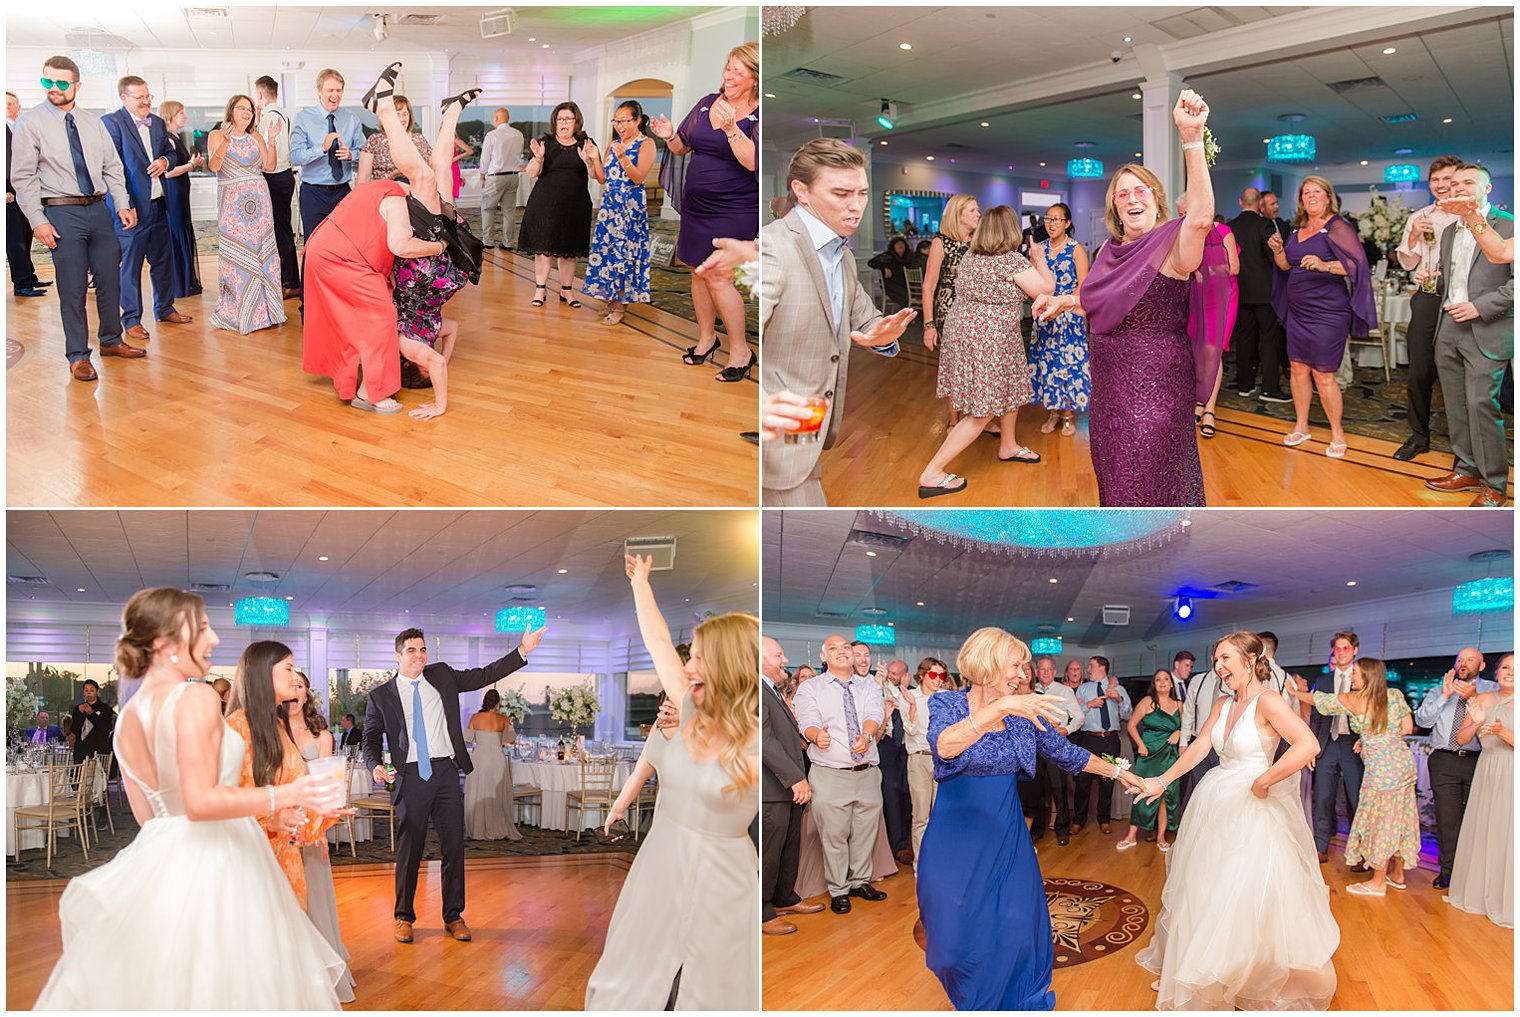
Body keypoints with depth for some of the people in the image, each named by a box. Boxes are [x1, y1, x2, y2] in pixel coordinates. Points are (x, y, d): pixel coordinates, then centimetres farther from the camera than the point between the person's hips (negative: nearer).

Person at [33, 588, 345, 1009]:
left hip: (158, 860, 8)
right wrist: (283, 796, -24)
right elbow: (201, 801, -21)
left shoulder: (126, 719, 10)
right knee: (225, 986, -2)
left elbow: (146, 813, 15)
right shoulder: (195, 696, -14)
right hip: (215, 861, -8)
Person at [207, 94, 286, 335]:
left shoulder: (256, 138, 12)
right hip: (232, 204, -4)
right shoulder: (217, 136, 1)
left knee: (261, 251, 2)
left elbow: (268, 166, 3)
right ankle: (237, 313, 3)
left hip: (259, 201, 4)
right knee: (236, 255, -4)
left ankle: (262, 311, 9)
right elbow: (213, 166, -13)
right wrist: (225, 142, -26)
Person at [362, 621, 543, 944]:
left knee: (454, 845, 4)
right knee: (409, 848, 2)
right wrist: (375, 766, -12)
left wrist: (522, 651, 4)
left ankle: (453, 917, 14)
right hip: (411, 776, -2)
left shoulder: (442, 676, 11)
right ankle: (404, 918, 17)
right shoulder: (381, 696, 6)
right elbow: (371, 738, 8)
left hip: (446, 772, 2)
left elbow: (483, 676, 12)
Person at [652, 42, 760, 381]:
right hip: (695, 204, 7)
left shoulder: (759, 115, -11)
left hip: (734, 211, -7)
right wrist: (669, 136, -6)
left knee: (718, 277, -10)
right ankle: (706, 338, 31)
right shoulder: (707, 103, 7)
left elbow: (752, 161, -24)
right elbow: (683, 146, 15)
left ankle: (741, 350, 3)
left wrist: (730, 128, -35)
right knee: (699, 272, 13)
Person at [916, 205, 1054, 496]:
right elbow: (1046, 289, -11)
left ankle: (1008, 446, 45)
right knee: (983, 413, -3)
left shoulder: (970, 256, 5)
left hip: (962, 330, 9)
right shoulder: (1012, 261, -17)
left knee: (1012, 387, 27)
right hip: (987, 343, -9)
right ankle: (931, 475, -5)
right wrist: (1040, 259, 6)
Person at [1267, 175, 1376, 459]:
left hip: (1327, 311, -7)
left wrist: (1325, 265, -31)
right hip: (1298, 311, 7)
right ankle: (1301, 426, 23)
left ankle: (1337, 434, 8)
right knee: (1298, 368, 9)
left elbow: (1357, 262, -17)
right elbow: (1285, 265, 19)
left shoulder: (1337, 227, -9)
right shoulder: (1298, 229, 13)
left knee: (1323, 375, -5)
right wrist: (1278, 250, -2)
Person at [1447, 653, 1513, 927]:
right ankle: (1480, 892, 26)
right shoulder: (1483, 700, 5)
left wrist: (1503, 732, -26)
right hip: (1487, 773, 4)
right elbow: (1461, 737, 5)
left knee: (1507, 838, -3)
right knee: (1481, 834, 11)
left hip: (1511, 780, -4)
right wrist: (1476, 723, -13)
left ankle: (1506, 902, 9)